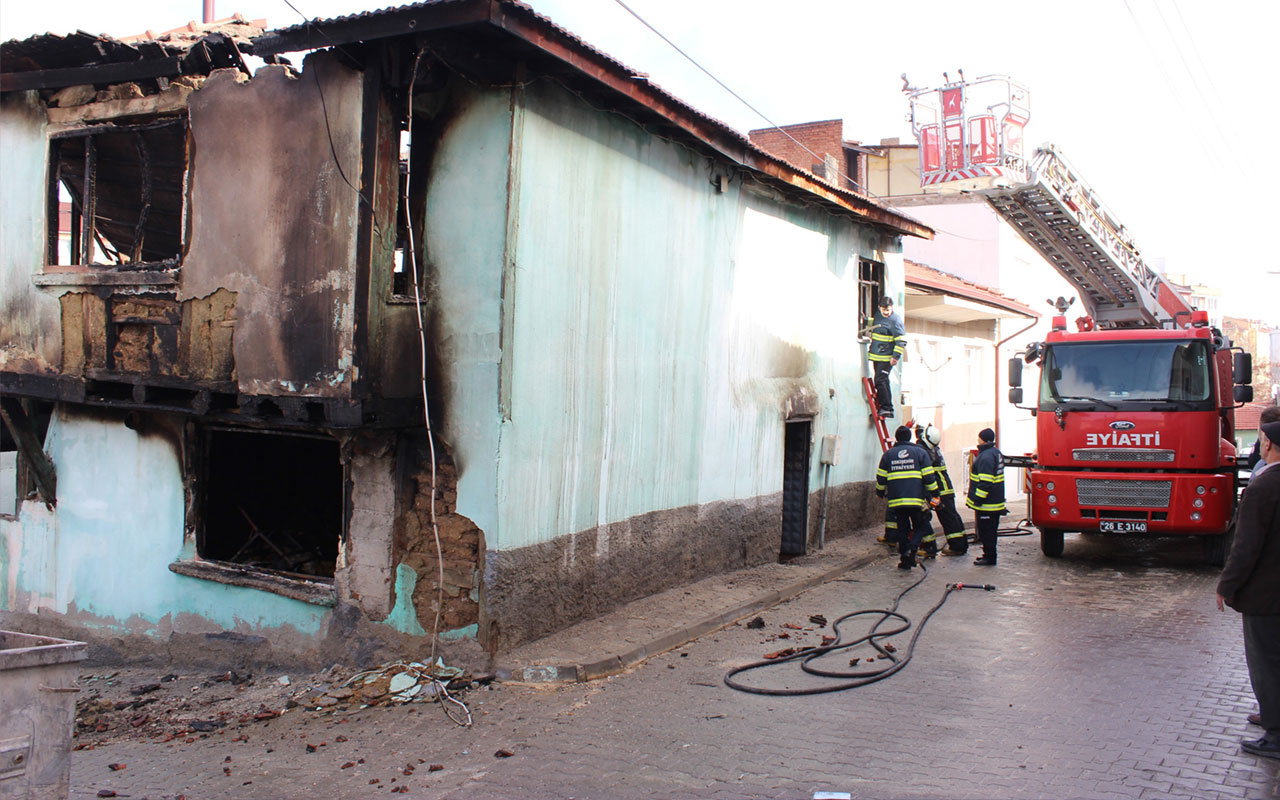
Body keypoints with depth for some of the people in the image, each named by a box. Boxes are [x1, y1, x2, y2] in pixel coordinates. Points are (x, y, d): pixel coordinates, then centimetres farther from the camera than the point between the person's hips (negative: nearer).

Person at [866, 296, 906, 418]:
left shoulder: (895, 321, -12)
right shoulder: (878, 316, 12)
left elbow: (901, 340, -14)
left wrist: (896, 356, -17)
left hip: (887, 358, -8)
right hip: (876, 356, 8)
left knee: (881, 381, -15)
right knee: (879, 381, 10)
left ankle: (887, 408, -15)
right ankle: (881, 406, 17)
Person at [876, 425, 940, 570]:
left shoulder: (888, 454, 9)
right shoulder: (920, 452, 3)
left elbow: (881, 478, 12)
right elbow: (928, 477, 0)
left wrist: (880, 492, 28)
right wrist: (934, 493, 11)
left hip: (896, 500, 2)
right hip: (916, 499, -2)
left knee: (903, 529, 11)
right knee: (919, 527, 10)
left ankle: (904, 560, 10)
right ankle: (911, 550, -13)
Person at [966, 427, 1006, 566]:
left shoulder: (986, 457, -20)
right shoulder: (996, 453, 13)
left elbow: (985, 482, -25)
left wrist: (978, 500, -20)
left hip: (987, 503, -10)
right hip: (996, 502, 10)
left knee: (986, 531, -2)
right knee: (989, 530, 17)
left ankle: (989, 558, 3)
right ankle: (989, 555, 26)